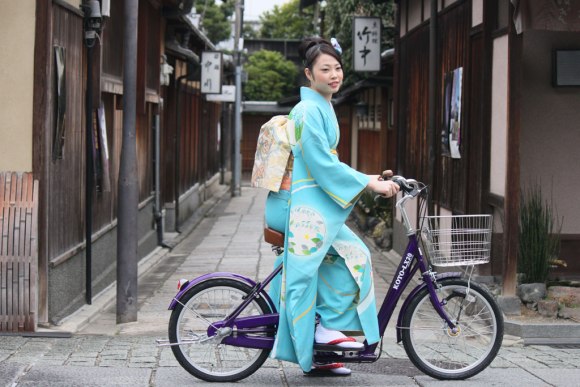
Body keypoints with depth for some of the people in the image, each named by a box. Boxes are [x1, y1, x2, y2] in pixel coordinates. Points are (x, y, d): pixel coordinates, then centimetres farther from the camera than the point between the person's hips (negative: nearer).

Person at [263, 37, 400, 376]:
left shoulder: (324, 108, 18)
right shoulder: (309, 110, -14)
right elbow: (323, 164, -19)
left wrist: (365, 180, 18)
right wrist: (369, 184, -16)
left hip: (317, 205, 10)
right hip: (304, 207, -10)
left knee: (355, 258, 5)